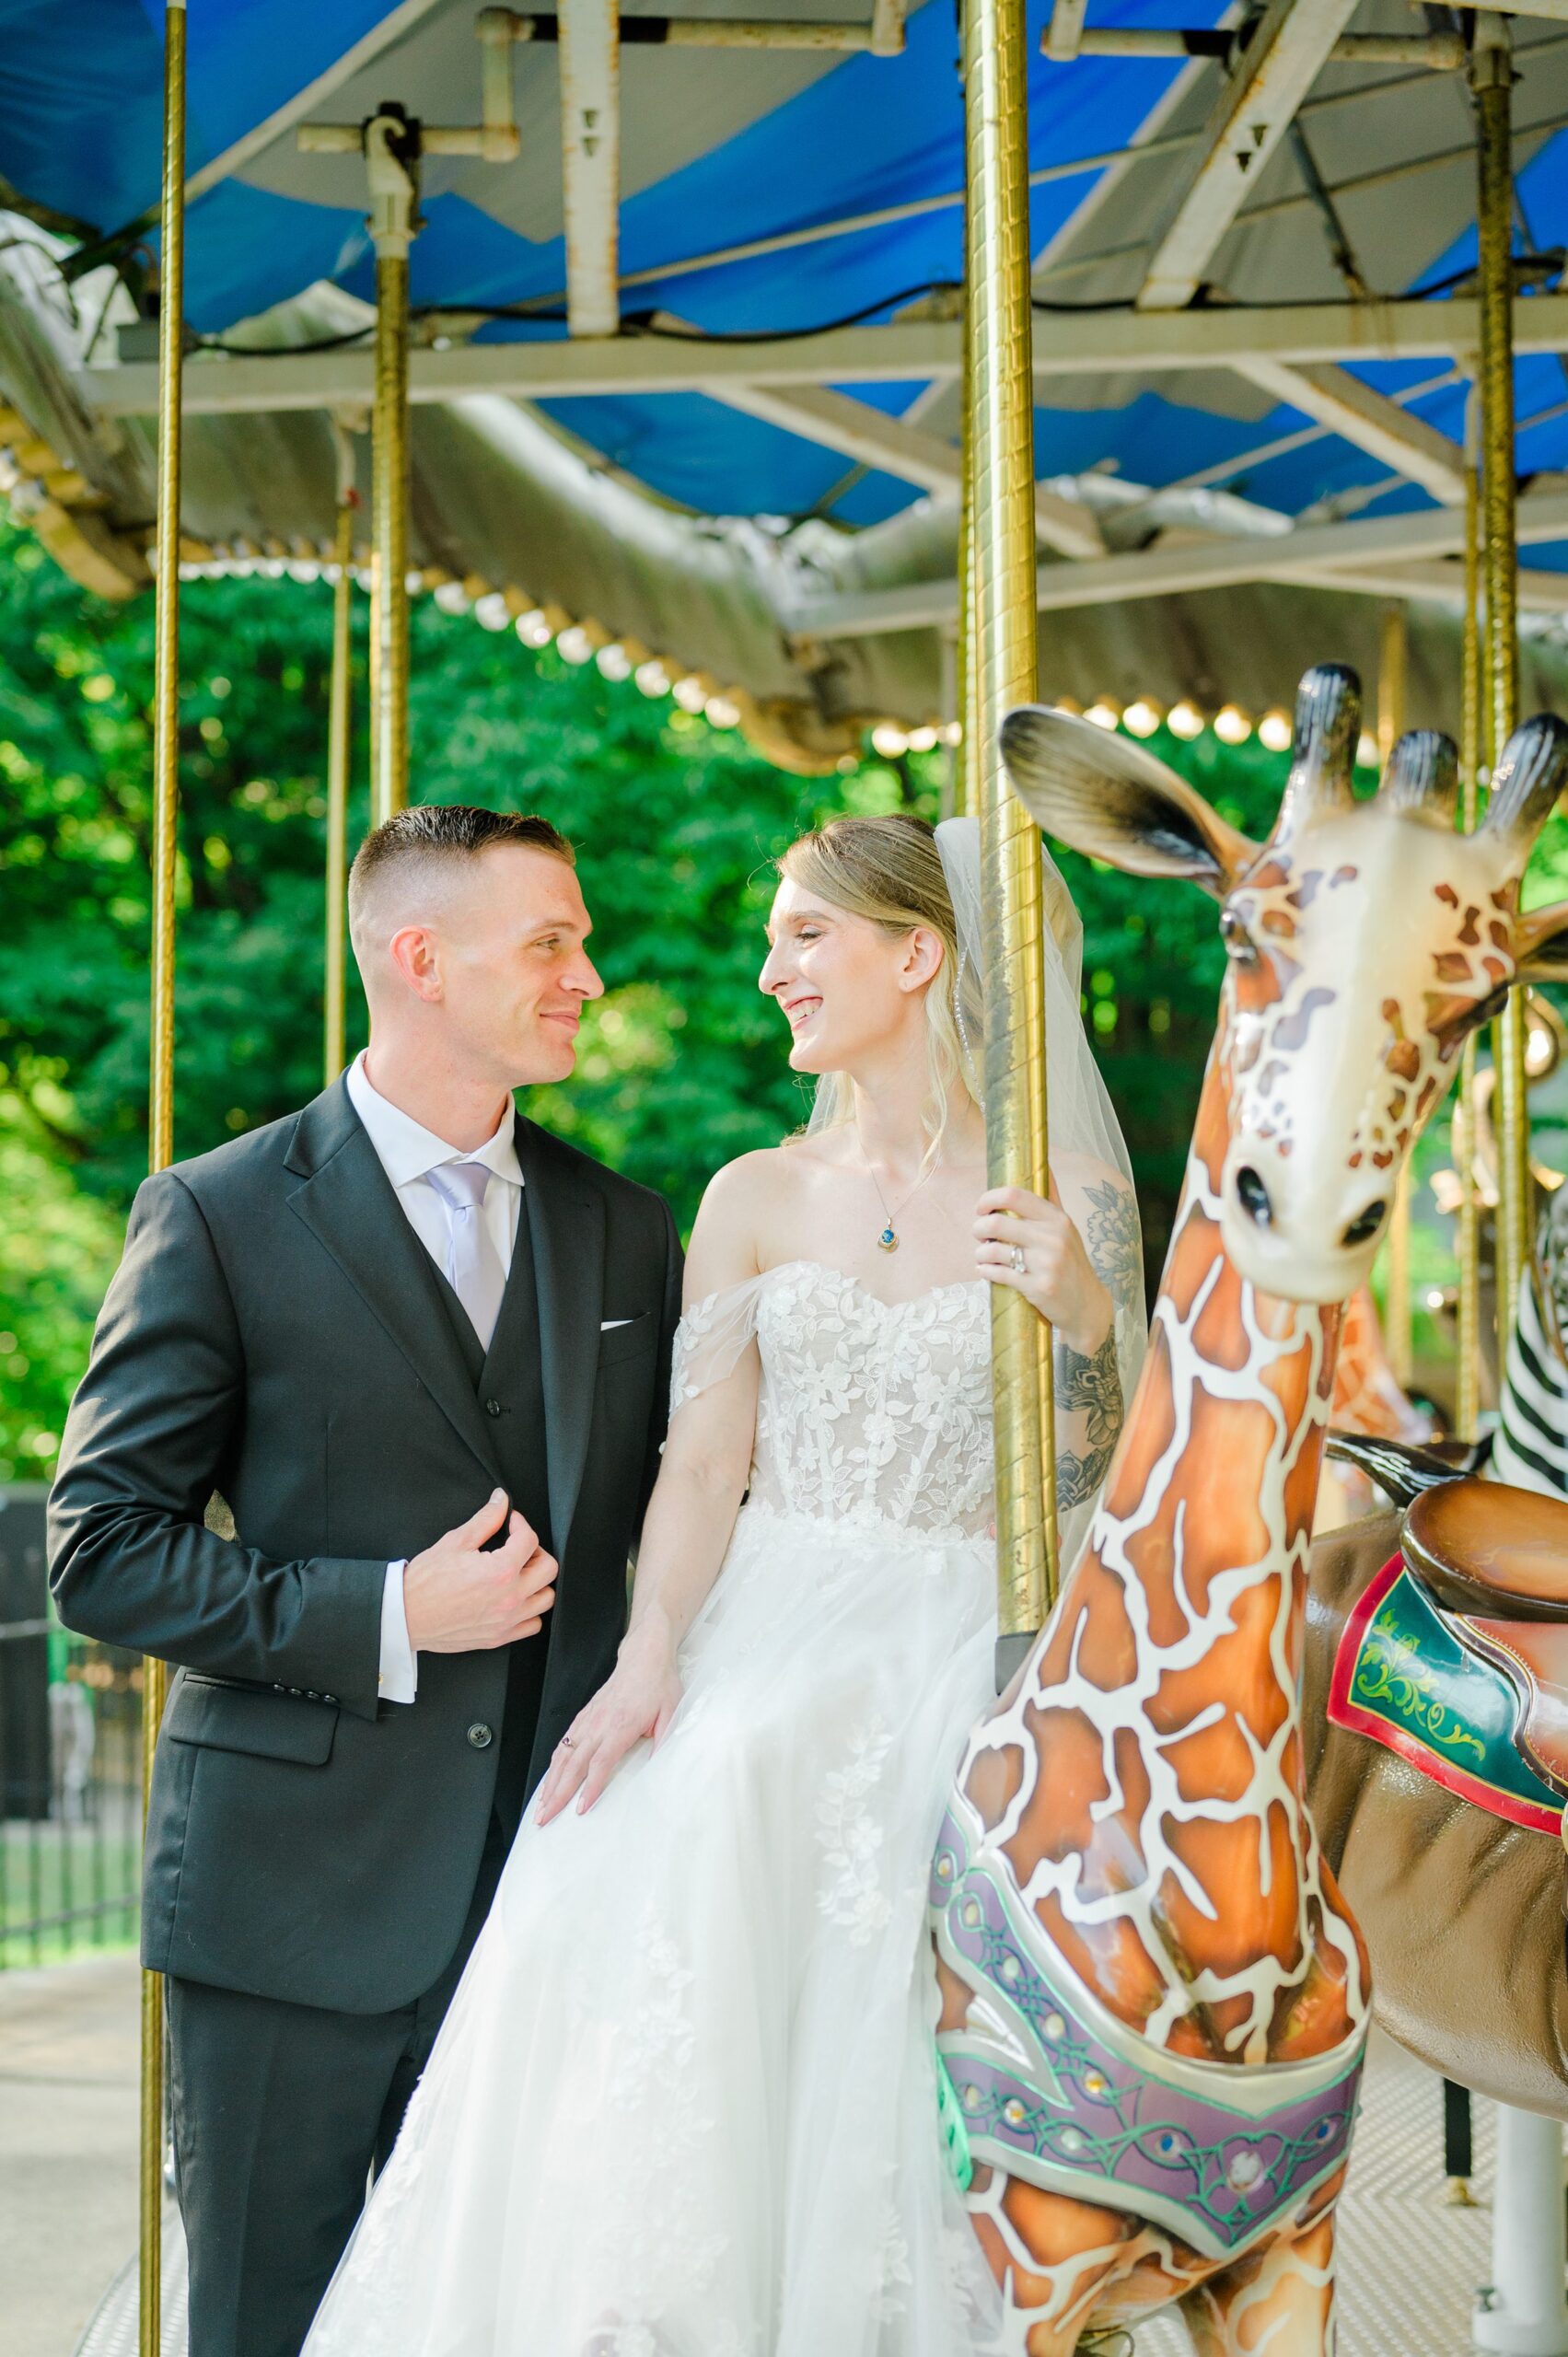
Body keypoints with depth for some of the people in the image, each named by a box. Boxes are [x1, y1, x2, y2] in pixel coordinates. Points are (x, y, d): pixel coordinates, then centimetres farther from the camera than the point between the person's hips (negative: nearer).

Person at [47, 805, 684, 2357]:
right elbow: (101, 1550, -7)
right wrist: (383, 1617, -15)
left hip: (552, 1888, 4)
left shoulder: (625, 1231, 11)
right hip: (298, 1898, -3)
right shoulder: (221, 1217, -3)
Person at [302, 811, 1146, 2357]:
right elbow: (702, 1466, 4)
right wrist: (650, 1654, -11)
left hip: (965, 1668, -2)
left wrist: (1085, 1319, -17)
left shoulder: (1069, 1196, 3)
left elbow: (1101, 1481, 0)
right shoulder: (756, 1200, 11)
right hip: (763, 1641, 2)